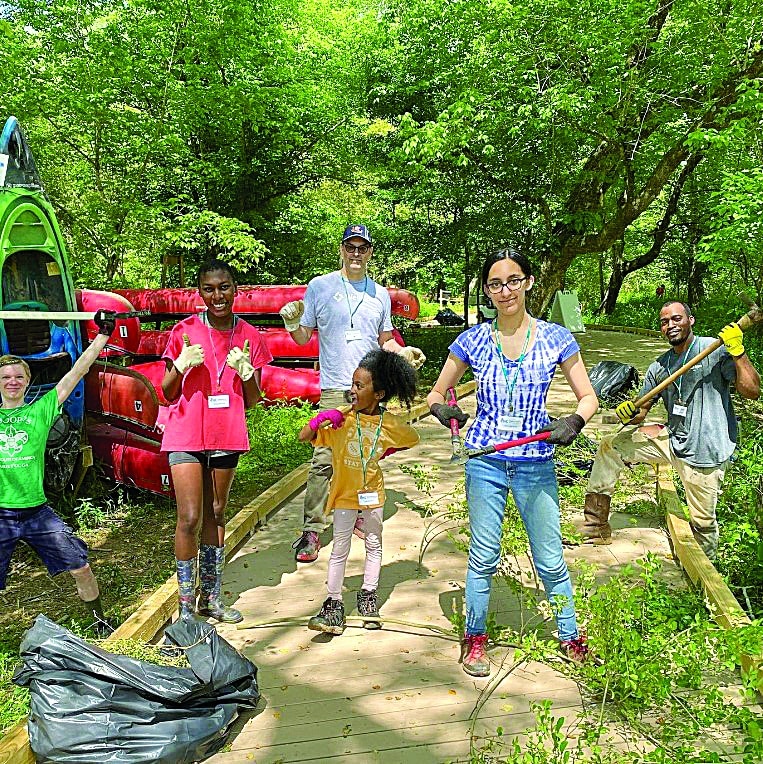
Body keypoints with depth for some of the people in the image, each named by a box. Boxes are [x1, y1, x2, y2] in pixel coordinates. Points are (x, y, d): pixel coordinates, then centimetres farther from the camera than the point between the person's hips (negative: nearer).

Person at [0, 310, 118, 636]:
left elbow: (77, 372, 0)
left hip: (37, 511, 1)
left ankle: (99, 621, 26)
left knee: (81, 568, 5)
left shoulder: (41, 410, 3)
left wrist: (103, 334, -1)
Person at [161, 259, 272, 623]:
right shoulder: (184, 331, -4)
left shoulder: (249, 336, 3)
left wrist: (246, 371, -14)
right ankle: (186, 605, 6)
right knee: (189, 518, -7)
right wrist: (181, 365, -18)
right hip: (186, 434, -3)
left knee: (216, 515, 13)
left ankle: (211, 596, 25)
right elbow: (168, 394, 0)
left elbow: (252, 401, 5)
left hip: (227, 435, 3)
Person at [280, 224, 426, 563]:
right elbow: (304, 338, 4)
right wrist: (292, 324, -17)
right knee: (324, 459, -10)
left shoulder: (380, 294, 13)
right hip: (335, 388, -4)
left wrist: (404, 351, 2)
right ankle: (312, 531, -3)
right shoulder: (320, 286, 3)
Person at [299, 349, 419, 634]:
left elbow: (412, 439, 10)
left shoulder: (389, 423, -9)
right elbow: (304, 437, -14)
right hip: (344, 493, -2)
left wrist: (388, 452, 2)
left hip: (372, 493, 2)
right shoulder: (341, 418, -13)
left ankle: (368, 596, 32)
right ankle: (334, 604, 11)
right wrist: (319, 419, -30)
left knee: (374, 545, 15)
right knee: (340, 550, 3)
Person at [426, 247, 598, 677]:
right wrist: (442, 408, -14)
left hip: (536, 464, 0)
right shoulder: (473, 341, 0)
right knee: (484, 555, 9)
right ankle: (475, 638, 28)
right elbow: (436, 391, 9)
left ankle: (571, 637, 30)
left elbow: (588, 397, 3)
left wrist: (574, 421, -18)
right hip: (485, 462, 1)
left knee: (551, 559, 8)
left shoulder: (555, 338, -1)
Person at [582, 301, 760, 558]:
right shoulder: (659, 367, 9)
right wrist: (629, 414, -9)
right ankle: (597, 526, 2)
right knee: (610, 446, -2)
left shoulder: (716, 349, -8)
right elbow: (641, 412, 14)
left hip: (705, 451, -6)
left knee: (703, 522, 0)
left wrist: (738, 352, -25)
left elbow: (752, 391, -15)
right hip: (672, 438, 6)